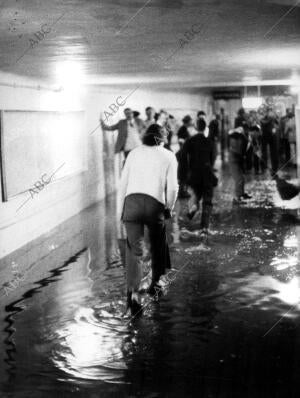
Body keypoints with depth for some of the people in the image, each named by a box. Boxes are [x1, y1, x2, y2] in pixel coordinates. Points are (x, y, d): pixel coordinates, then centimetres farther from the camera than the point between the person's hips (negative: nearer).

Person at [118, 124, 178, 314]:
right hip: (155, 204, -1)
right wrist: (169, 208, 18)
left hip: (132, 201, 1)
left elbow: (123, 183, 13)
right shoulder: (168, 156, 12)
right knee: (158, 245, 21)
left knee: (134, 249, -3)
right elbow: (172, 187, 4)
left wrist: (120, 210, 18)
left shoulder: (134, 153, 17)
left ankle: (133, 291, -19)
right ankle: (155, 282, 36)